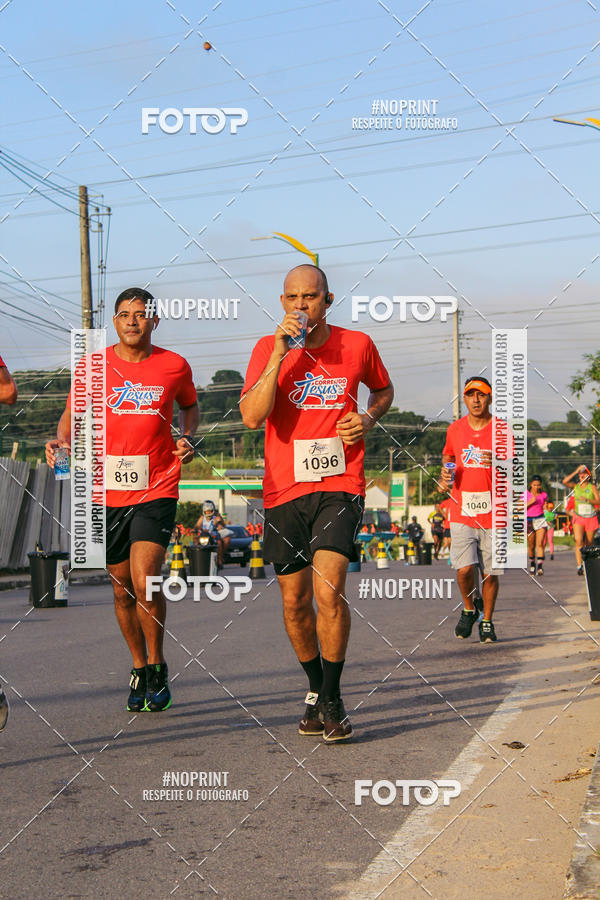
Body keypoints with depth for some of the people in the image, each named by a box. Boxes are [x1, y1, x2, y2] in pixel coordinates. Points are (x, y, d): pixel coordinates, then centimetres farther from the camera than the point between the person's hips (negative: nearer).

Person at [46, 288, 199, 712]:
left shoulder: (175, 366, 1)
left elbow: (190, 406, 20)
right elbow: (73, 414, 11)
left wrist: (188, 438, 1)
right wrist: (62, 440, -10)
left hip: (157, 490, -2)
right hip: (107, 491, 2)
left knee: (145, 582, -16)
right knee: (123, 588, 10)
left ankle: (157, 666, 6)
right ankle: (139, 668, 30)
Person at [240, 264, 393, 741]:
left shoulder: (357, 345, 3)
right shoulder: (267, 349, 0)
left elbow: (384, 389, 23)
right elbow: (252, 416, -14)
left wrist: (368, 419, 2)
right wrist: (280, 353, -19)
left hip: (339, 487, -1)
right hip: (284, 490, 2)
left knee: (328, 590, -17)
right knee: (295, 602, 8)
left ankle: (332, 697, -1)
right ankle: (315, 688, 30)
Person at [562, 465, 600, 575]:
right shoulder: (575, 486, 5)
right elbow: (564, 482, -13)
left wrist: (587, 500, -21)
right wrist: (576, 471, -11)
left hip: (591, 518, 1)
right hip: (578, 518, -1)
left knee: (588, 543, 7)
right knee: (578, 541, -19)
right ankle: (579, 566, -25)